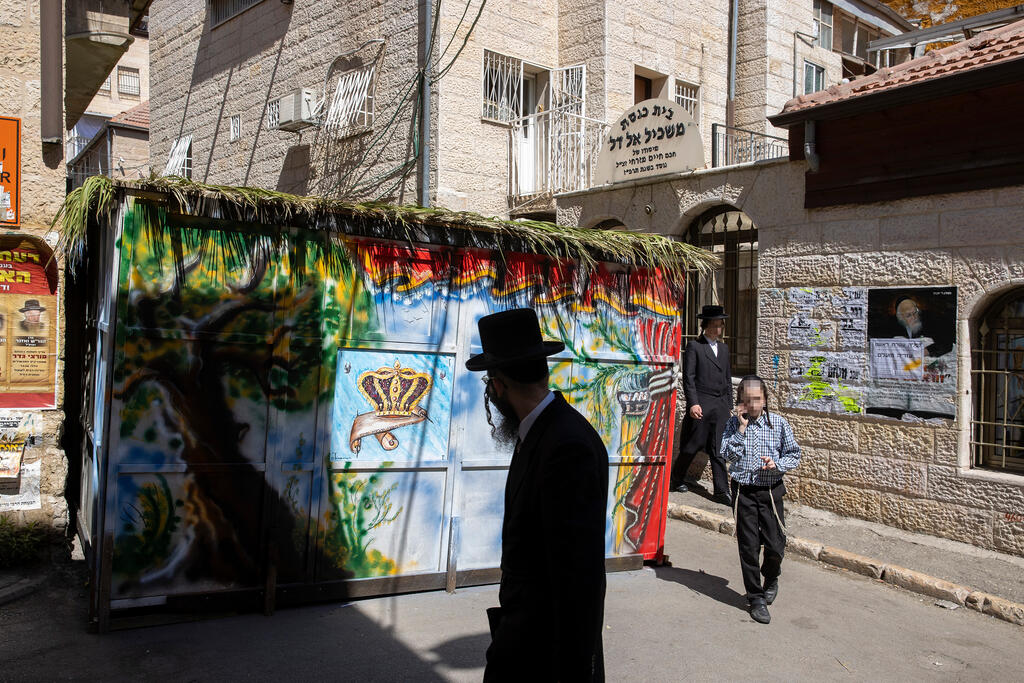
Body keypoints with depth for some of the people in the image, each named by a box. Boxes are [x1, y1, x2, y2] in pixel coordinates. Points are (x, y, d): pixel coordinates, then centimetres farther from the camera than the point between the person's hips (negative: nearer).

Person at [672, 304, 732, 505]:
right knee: (692, 445, 2)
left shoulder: (724, 348, 17)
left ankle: (722, 491, 5)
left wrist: (729, 405, 16)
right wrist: (693, 403, -15)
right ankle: (677, 477, 24)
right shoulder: (694, 346, -1)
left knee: (718, 450, 4)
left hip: (720, 406, 5)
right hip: (701, 405, -5)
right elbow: (688, 377, -7)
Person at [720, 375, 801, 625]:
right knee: (749, 546, 4)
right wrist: (741, 428, -13)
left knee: (775, 545, 0)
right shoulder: (733, 424, 0)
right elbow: (727, 455, -9)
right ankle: (755, 598, 18)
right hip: (743, 492, 0)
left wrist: (777, 464, -14)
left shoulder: (779, 423, 0)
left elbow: (794, 455, 5)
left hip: (771, 491, 0)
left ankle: (771, 578, 34)